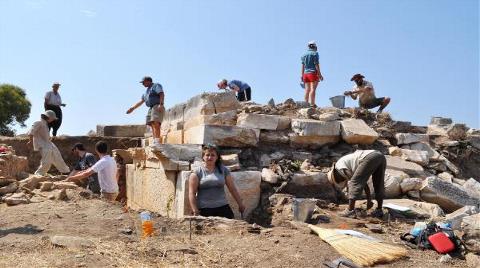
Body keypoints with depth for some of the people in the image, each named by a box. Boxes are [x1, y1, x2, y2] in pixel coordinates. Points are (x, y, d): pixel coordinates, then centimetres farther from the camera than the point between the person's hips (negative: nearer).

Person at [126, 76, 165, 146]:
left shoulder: (156, 86, 5)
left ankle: (157, 142, -33)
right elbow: (141, 101, 34)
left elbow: (162, 94, -12)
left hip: (157, 107, -8)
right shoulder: (147, 90, 31)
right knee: (153, 125, -3)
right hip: (151, 108, 9)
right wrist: (133, 108, 32)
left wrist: (161, 104, -26)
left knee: (155, 124, -22)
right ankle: (155, 143, -10)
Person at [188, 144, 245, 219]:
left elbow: (233, 189, 12)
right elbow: (192, 193, -3)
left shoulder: (223, 170, 9)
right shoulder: (197, 172, 1)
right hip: (204, 210, -2)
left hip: (222, 207, 2)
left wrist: (240, 204, 12)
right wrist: (195, 211, -10)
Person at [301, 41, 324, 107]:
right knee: (313, 89, -11)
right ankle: (312, 104, -17)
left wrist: (302, 75, 15)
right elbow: (316, 64, -8)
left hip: (306, 74, 6)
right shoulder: (315, 53, -2)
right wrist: (320, 74, -8)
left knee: (307, 90, 4)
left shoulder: (304, 55, 16)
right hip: (313, 73, -6)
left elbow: (303, 66, 13)